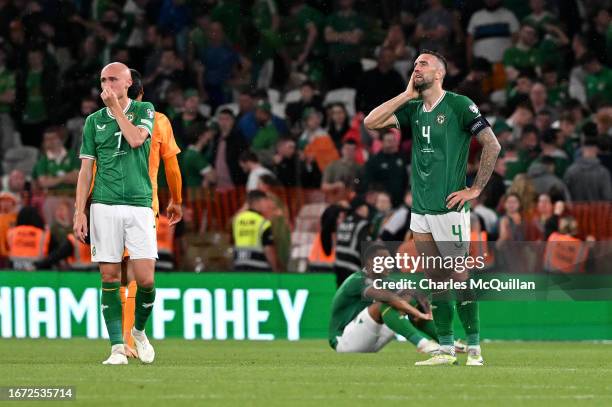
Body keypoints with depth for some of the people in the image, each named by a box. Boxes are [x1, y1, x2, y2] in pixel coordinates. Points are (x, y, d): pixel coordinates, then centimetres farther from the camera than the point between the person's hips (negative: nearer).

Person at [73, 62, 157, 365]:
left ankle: (139, 330, 18)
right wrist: (79, 212, 2)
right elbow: (86, 169, 10)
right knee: (110, 277, -3)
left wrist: (115, 106, -4)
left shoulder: (144, 110, 7)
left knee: (145, 278, -8)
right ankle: (117, 346, 1)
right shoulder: (94, 121, 12)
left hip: (139, 205, -1)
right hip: (104, 207, 1)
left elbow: (136, 138, -14)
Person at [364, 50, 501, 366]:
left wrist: (475, 189, -9)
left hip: (449, 209, -7)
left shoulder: (459, 105, -5)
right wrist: (407, 95, 3)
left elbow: (492, 145, -8)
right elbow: (371, 123, 5)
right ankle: (445, 349, 11)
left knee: (460, 277, -6)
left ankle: (474, 348, -1)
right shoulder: (413, 109, 14)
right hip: (420, 210, 7)